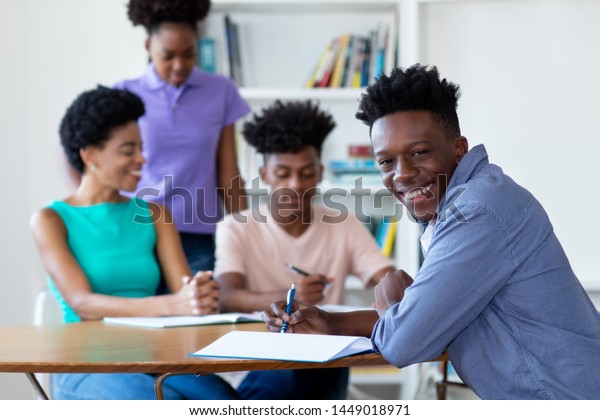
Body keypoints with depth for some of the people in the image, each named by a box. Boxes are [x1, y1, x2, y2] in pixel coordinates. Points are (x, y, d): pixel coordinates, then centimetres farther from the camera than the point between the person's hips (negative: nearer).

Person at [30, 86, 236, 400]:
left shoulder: (153, 215, 16)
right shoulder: (51, 220, 3)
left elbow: (182, 289, 4)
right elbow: (82, 304, -11)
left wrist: (202, 296, -22)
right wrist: (170, 305, -27)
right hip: (87, 368, -3)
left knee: (220, 398, -30)